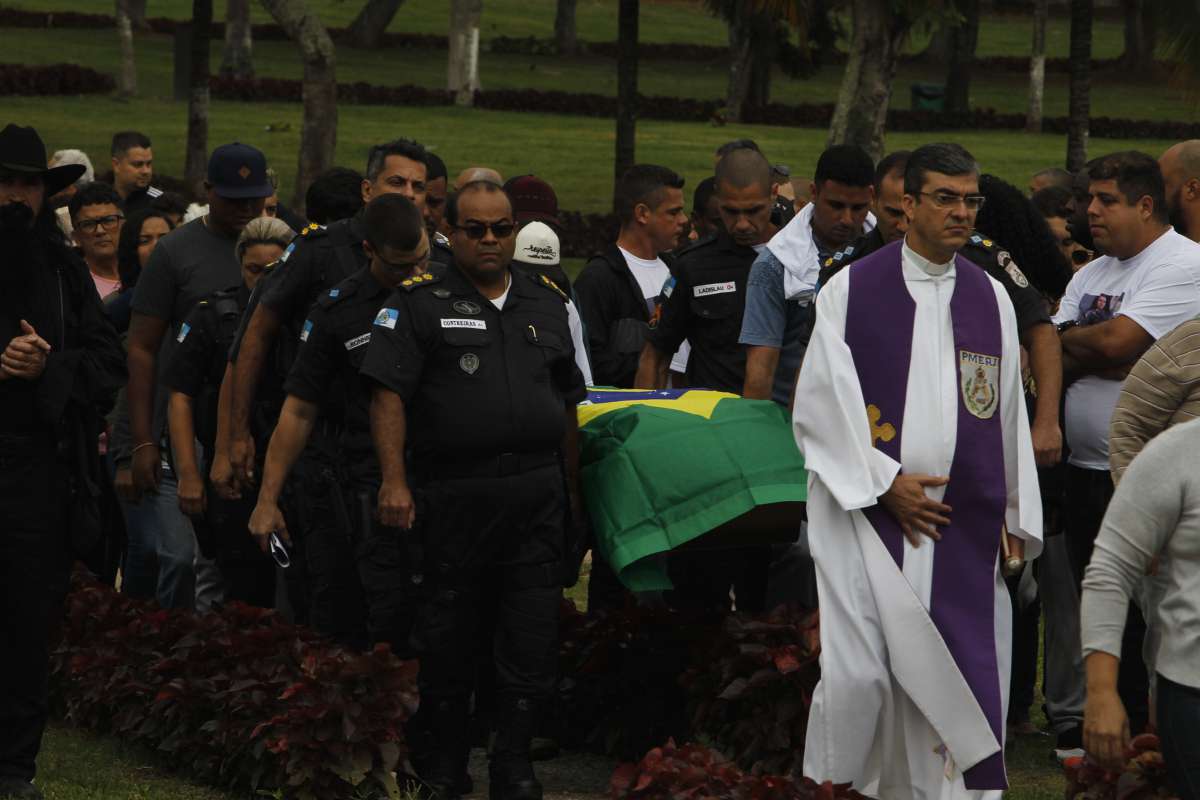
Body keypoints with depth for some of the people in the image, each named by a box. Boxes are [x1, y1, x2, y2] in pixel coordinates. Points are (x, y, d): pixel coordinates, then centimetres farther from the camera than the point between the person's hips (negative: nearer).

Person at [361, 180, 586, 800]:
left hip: (535, 493, 3)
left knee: (533, 633, 0)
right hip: (451, 492, -3)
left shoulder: (547, 303, 16)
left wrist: (571, 489, 18)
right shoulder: (419, 303, 2)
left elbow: (568, 403, 21)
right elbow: (388, 395, -6)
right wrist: (394, 481, -15)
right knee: (447, 632, 5)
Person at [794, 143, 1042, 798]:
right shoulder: (850, 291, 0)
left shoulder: (990, 299, 10)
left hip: (960, 524, 3)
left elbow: (1008, 414, 14)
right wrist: (886, 484, -10)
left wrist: (1015, 517, 11)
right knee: (860, 670, -11)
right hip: (864, 506, -3)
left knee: (954, 682, -1)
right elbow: (823, 406, -3)